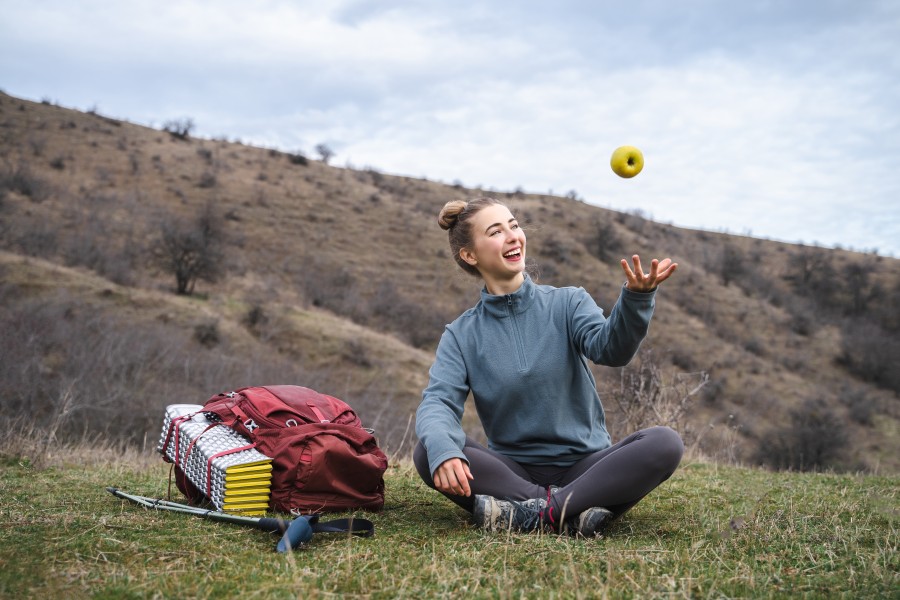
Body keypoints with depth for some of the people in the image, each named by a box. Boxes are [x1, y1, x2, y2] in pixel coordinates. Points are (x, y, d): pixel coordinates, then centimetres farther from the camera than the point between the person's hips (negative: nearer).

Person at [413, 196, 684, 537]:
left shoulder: (568, 303, 3)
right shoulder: (461, 335, 4)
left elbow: (610, 349, -16)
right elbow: (438, 401, -11)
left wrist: (636, 298, -38)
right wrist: (442, 449, -34)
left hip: (584, 466, 0)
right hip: (512, 471, 0)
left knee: (666, 444, -26)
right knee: (428, 453, -26)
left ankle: (537, 513, -29)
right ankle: (571, 512, -28)